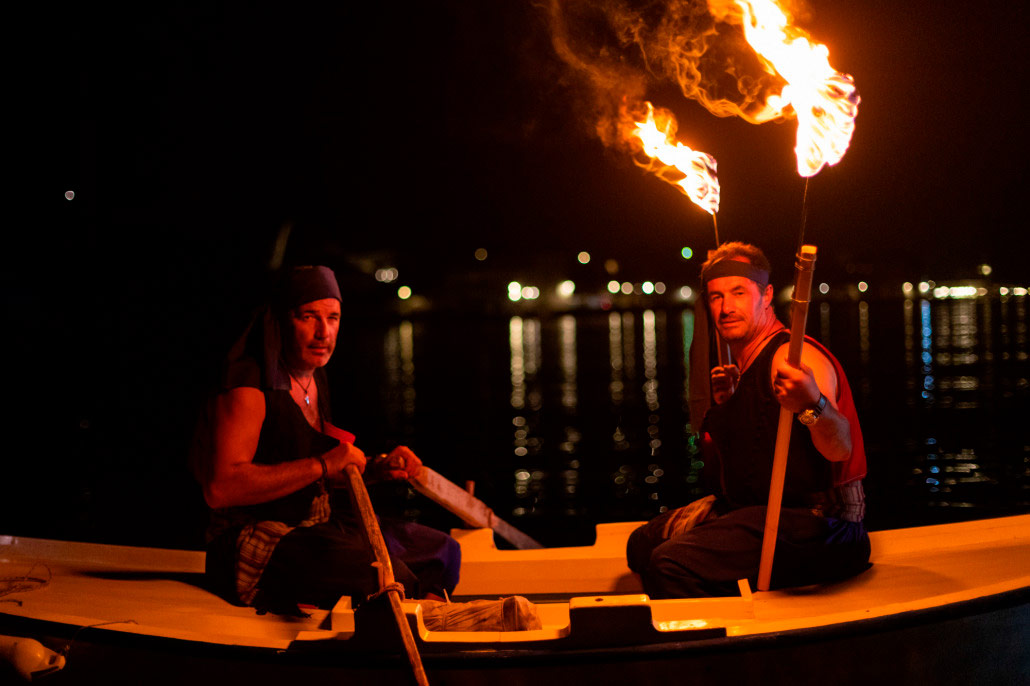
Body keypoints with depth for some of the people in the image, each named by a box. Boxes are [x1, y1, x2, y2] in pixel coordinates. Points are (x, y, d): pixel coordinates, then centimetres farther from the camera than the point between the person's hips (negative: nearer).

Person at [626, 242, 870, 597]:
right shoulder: (747, 363, 15)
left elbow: (840, 448, -32)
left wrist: (813, 404, -53)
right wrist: (726, 402, 14)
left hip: (815, 528, -10)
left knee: (672, 562, -28)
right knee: (642, 545, 15)